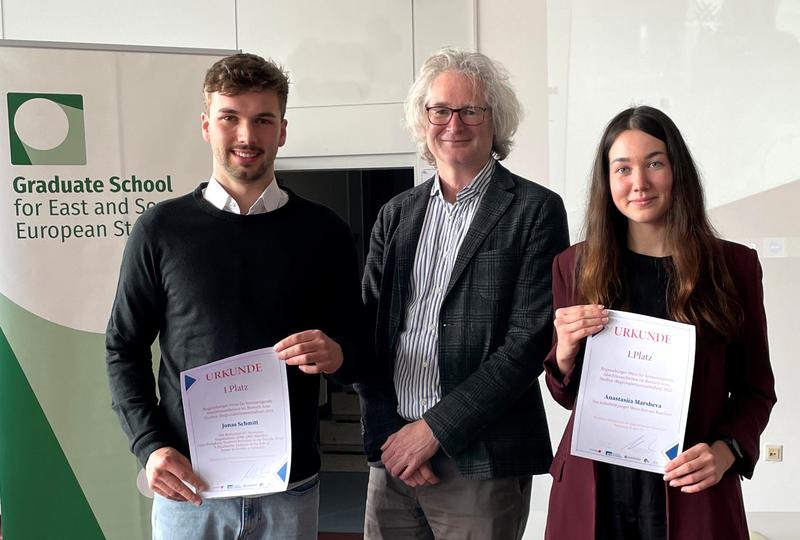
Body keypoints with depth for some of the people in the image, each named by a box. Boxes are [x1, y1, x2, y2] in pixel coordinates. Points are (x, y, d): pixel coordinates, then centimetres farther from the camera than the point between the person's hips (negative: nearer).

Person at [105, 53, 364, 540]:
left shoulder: (323, 231, 0)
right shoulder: (161, 229, -1)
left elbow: (358, 347, 6)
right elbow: (125, 349, 4)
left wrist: (337, 354, -16)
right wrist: (150, 445, -8)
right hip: (187, 484, 0)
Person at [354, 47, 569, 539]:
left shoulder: (536, 210, -5)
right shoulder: (397, 215, 10)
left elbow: (529, 341, -11)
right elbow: (370, 329, 8)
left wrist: (435, 428, -12)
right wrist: (386, 432, -4)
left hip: (480, 462, -4)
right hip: (393, 452, 4)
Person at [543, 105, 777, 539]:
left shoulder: (734, 266, -2)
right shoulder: (575, 266, 1)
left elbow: (755, 389, 5)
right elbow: (565, 395, 6)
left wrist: (726, 451, -12)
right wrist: (566, 352, -14)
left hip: (691, 493, 0)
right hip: (593, 491, 1)